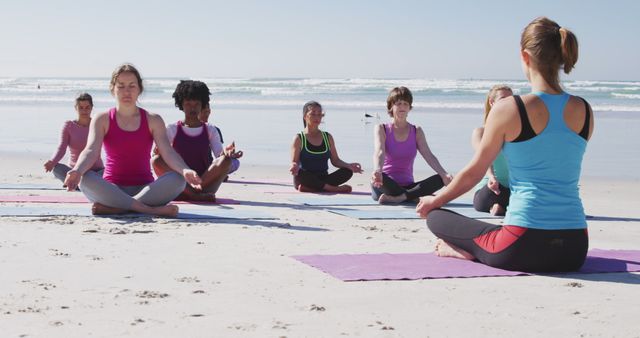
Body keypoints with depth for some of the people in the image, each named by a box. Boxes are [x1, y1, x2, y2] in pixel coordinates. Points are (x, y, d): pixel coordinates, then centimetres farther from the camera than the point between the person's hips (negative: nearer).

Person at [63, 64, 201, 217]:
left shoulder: (153, 121, 7)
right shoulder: (102, 120, 4)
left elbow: (168, 152, -7)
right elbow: (91, 151, -11)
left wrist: (185, 170, -30)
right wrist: (77, 170, -34)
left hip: (145, 190, 1)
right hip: (111, 191, -1)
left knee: (177, 179, -29)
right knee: (86, 179, -33)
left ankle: (115, 208, -31)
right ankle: (150, 209, -36)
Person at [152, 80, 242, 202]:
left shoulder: (210, 130, 12)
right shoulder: (172, 129, 9)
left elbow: (219, 154, -2)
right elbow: (160, 151, -1)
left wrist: (226, 153, -27)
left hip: (205, 181, 1)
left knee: (226, 160, -25)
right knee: (157, 160, -28)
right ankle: (197, 195, -36)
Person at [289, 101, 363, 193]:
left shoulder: (328, 137, 14)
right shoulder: (299, 139, 2)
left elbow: (335, 160, 11)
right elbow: (295, 162, -5)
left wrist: (349, 165, -9)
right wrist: (295, 167, -31)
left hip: (323, 179, 4)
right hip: (306, 179, -4)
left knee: (347, 172, -21)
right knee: (299, 173, -39)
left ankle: (309, 188, -30)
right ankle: (333, 188, -33)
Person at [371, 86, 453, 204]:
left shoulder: (417, 132, 10)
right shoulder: (381, 129, 1)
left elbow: (429, 155, -3)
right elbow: (379, 152, -18)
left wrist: (444, 174, -23)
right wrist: (377, 171, -41)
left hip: (407, 186, 3)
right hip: (387, 186, -3)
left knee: (440, 179, -23)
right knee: (378, 178, -39)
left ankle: (400, 197, -33)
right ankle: (416, 197, -32)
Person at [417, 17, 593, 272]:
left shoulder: (508, 109, -9)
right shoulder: (585, 112, 4)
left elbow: (473, 172, 2)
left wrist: (435, 201, 21)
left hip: (525, 247, -5)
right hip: (575, 250, 5)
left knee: (435, 216, 16)